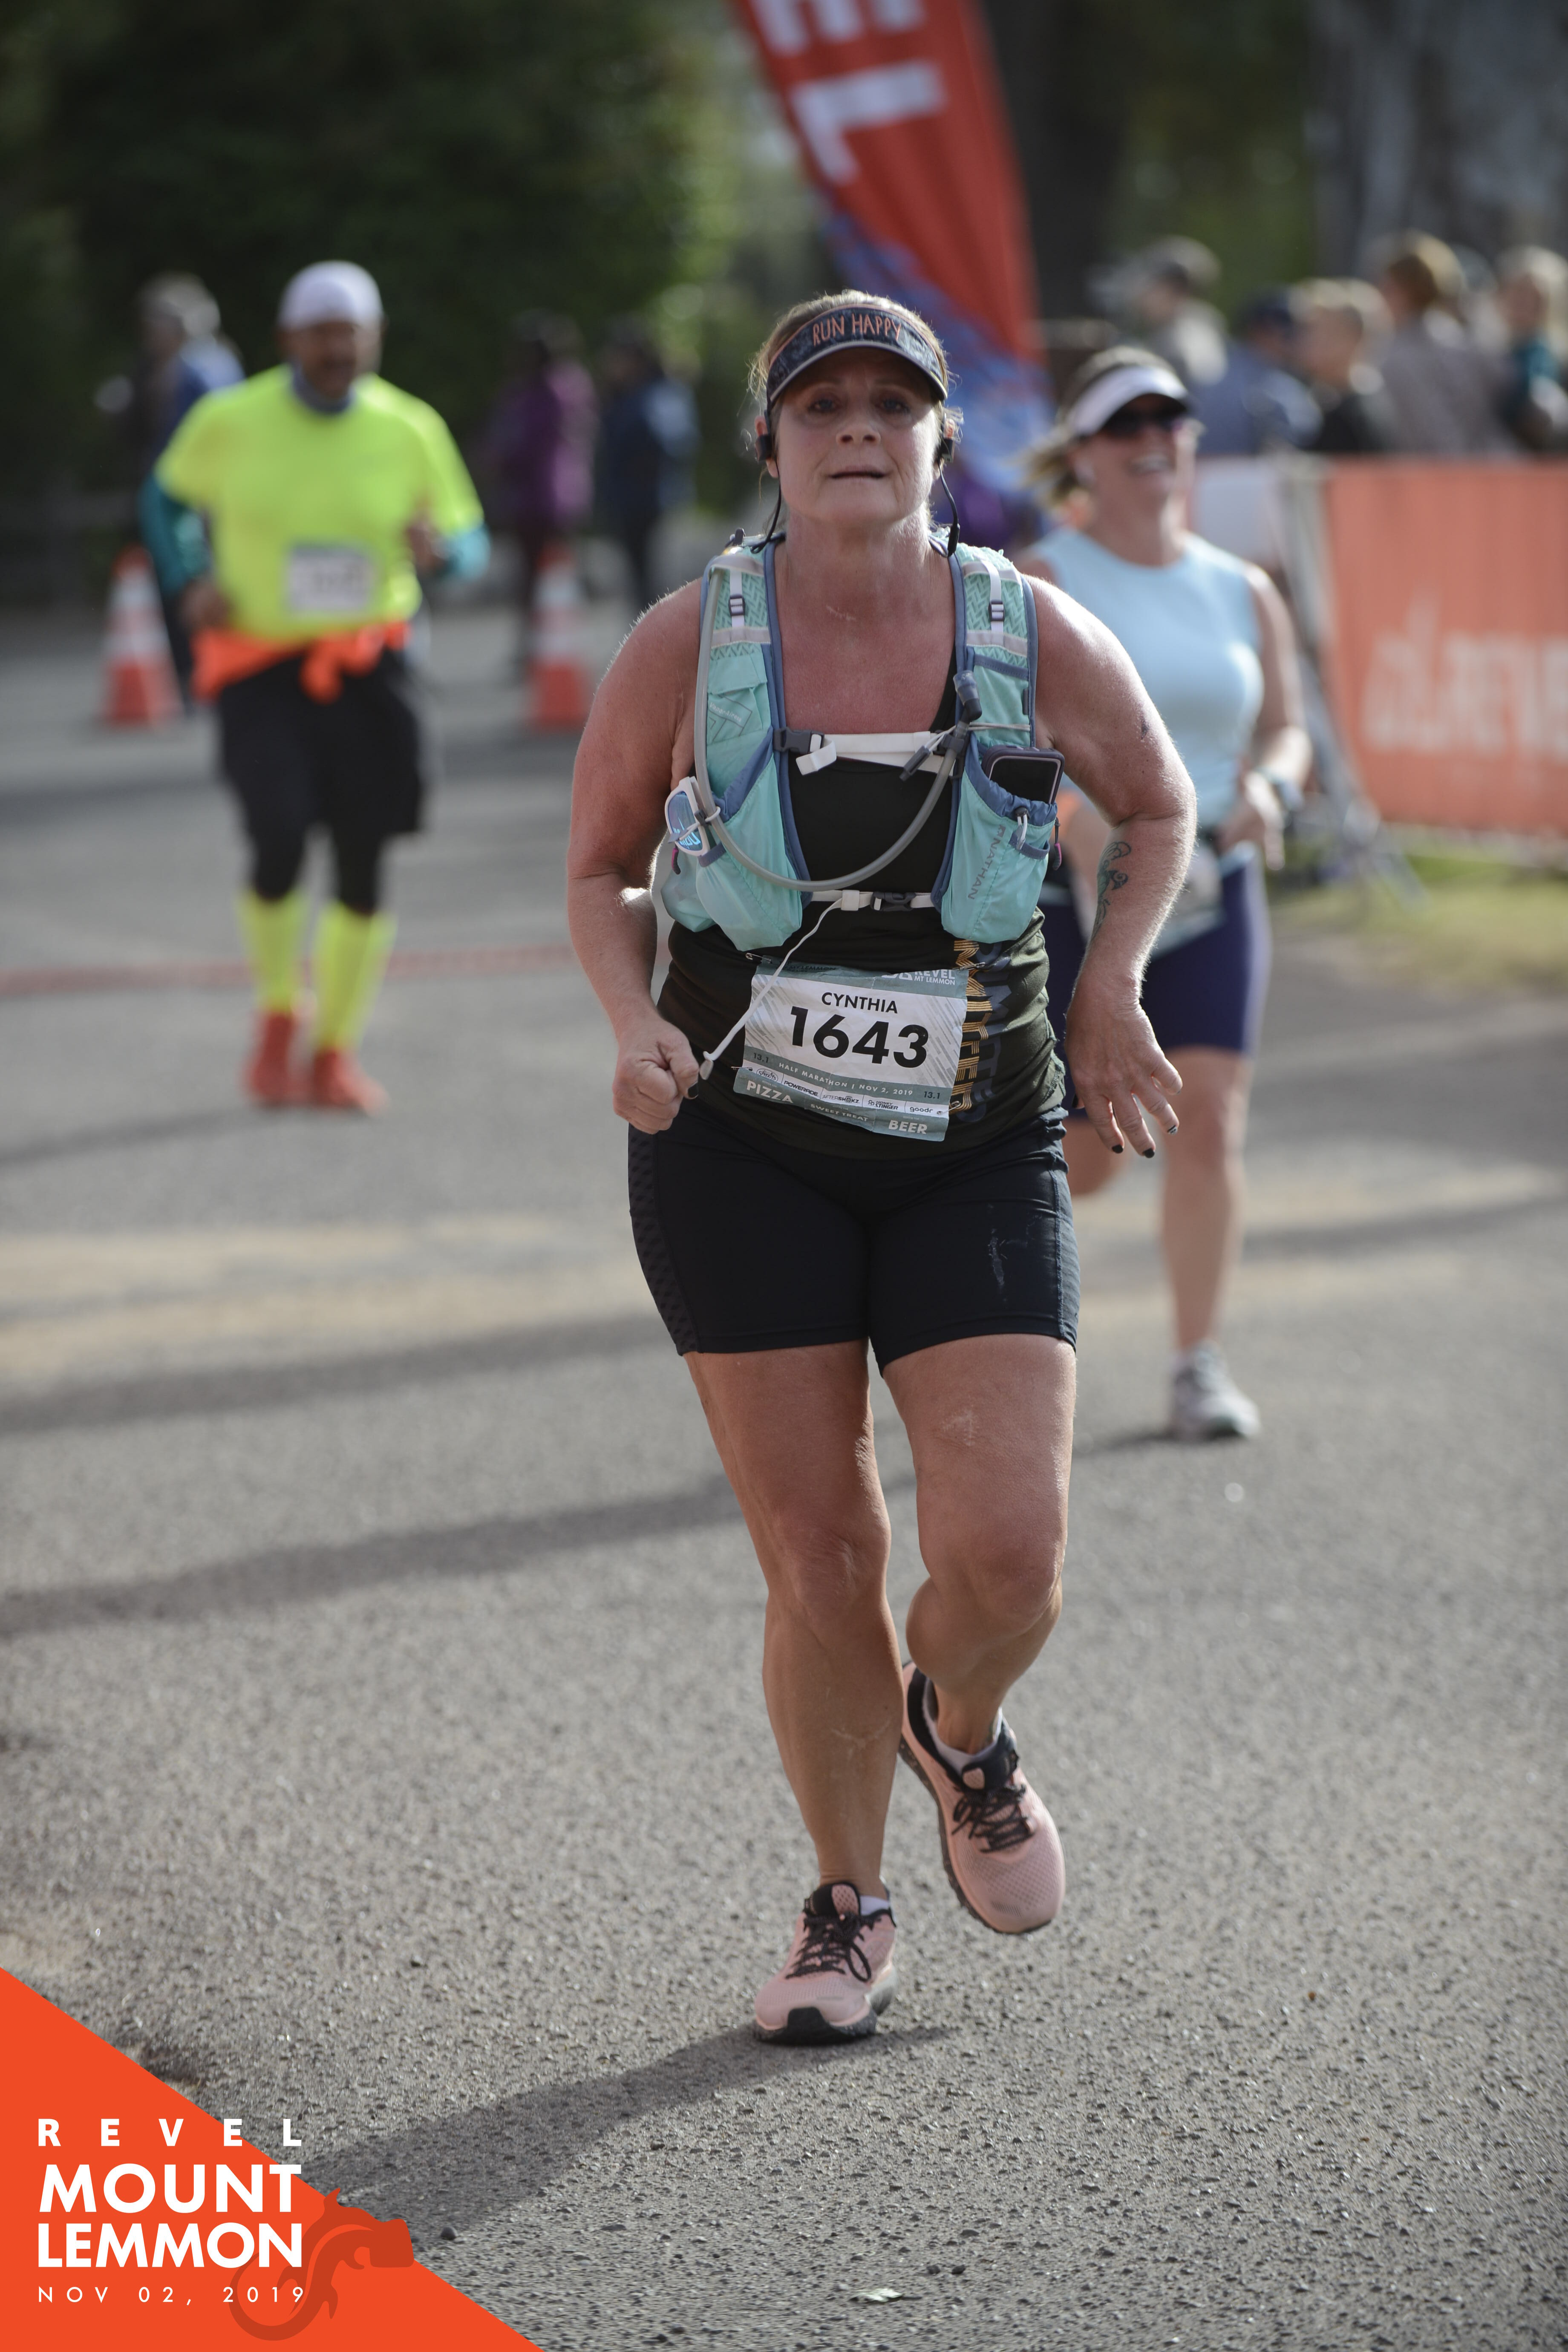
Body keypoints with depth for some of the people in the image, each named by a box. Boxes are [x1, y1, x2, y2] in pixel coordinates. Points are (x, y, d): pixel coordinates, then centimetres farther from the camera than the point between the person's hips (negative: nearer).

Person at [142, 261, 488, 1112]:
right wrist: (190, 583, -4)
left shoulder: (410, 430, -2)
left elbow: (470, 539, 5)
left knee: (362, 866, 1)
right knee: (280, 841, -19)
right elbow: (171, 497, 14)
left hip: (368, 665, 2)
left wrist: (439, 550, -19)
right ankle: (278, 1016, 9)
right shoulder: (230, 421, -4)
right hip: (258, 666, -2)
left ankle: (334, 1053, 19)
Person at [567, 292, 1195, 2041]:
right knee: (819, 1564, 0)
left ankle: (958, 1731, 25)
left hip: (973, 1158, 0)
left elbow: (1157, 805, 13)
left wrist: (1109, 989, 0)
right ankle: (848, 1909, 24)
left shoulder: (1037, 642, -6)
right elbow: (600, 873, 6)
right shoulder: (687, 646, -7)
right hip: (740, 1156, 0)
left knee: (1007, 1551, -12)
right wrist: (637, 1027, -12)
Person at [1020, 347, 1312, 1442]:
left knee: (1209, 1119, -11)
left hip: (1209, 891, 3)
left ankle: (1201, 1366, 1)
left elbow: (1286, 728, 13)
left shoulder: (1244, 593, 9)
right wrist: (1082, 819, -30)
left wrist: (1267, 783, -11)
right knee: (1082, 1159, -2)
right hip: (1072, 898, -3)